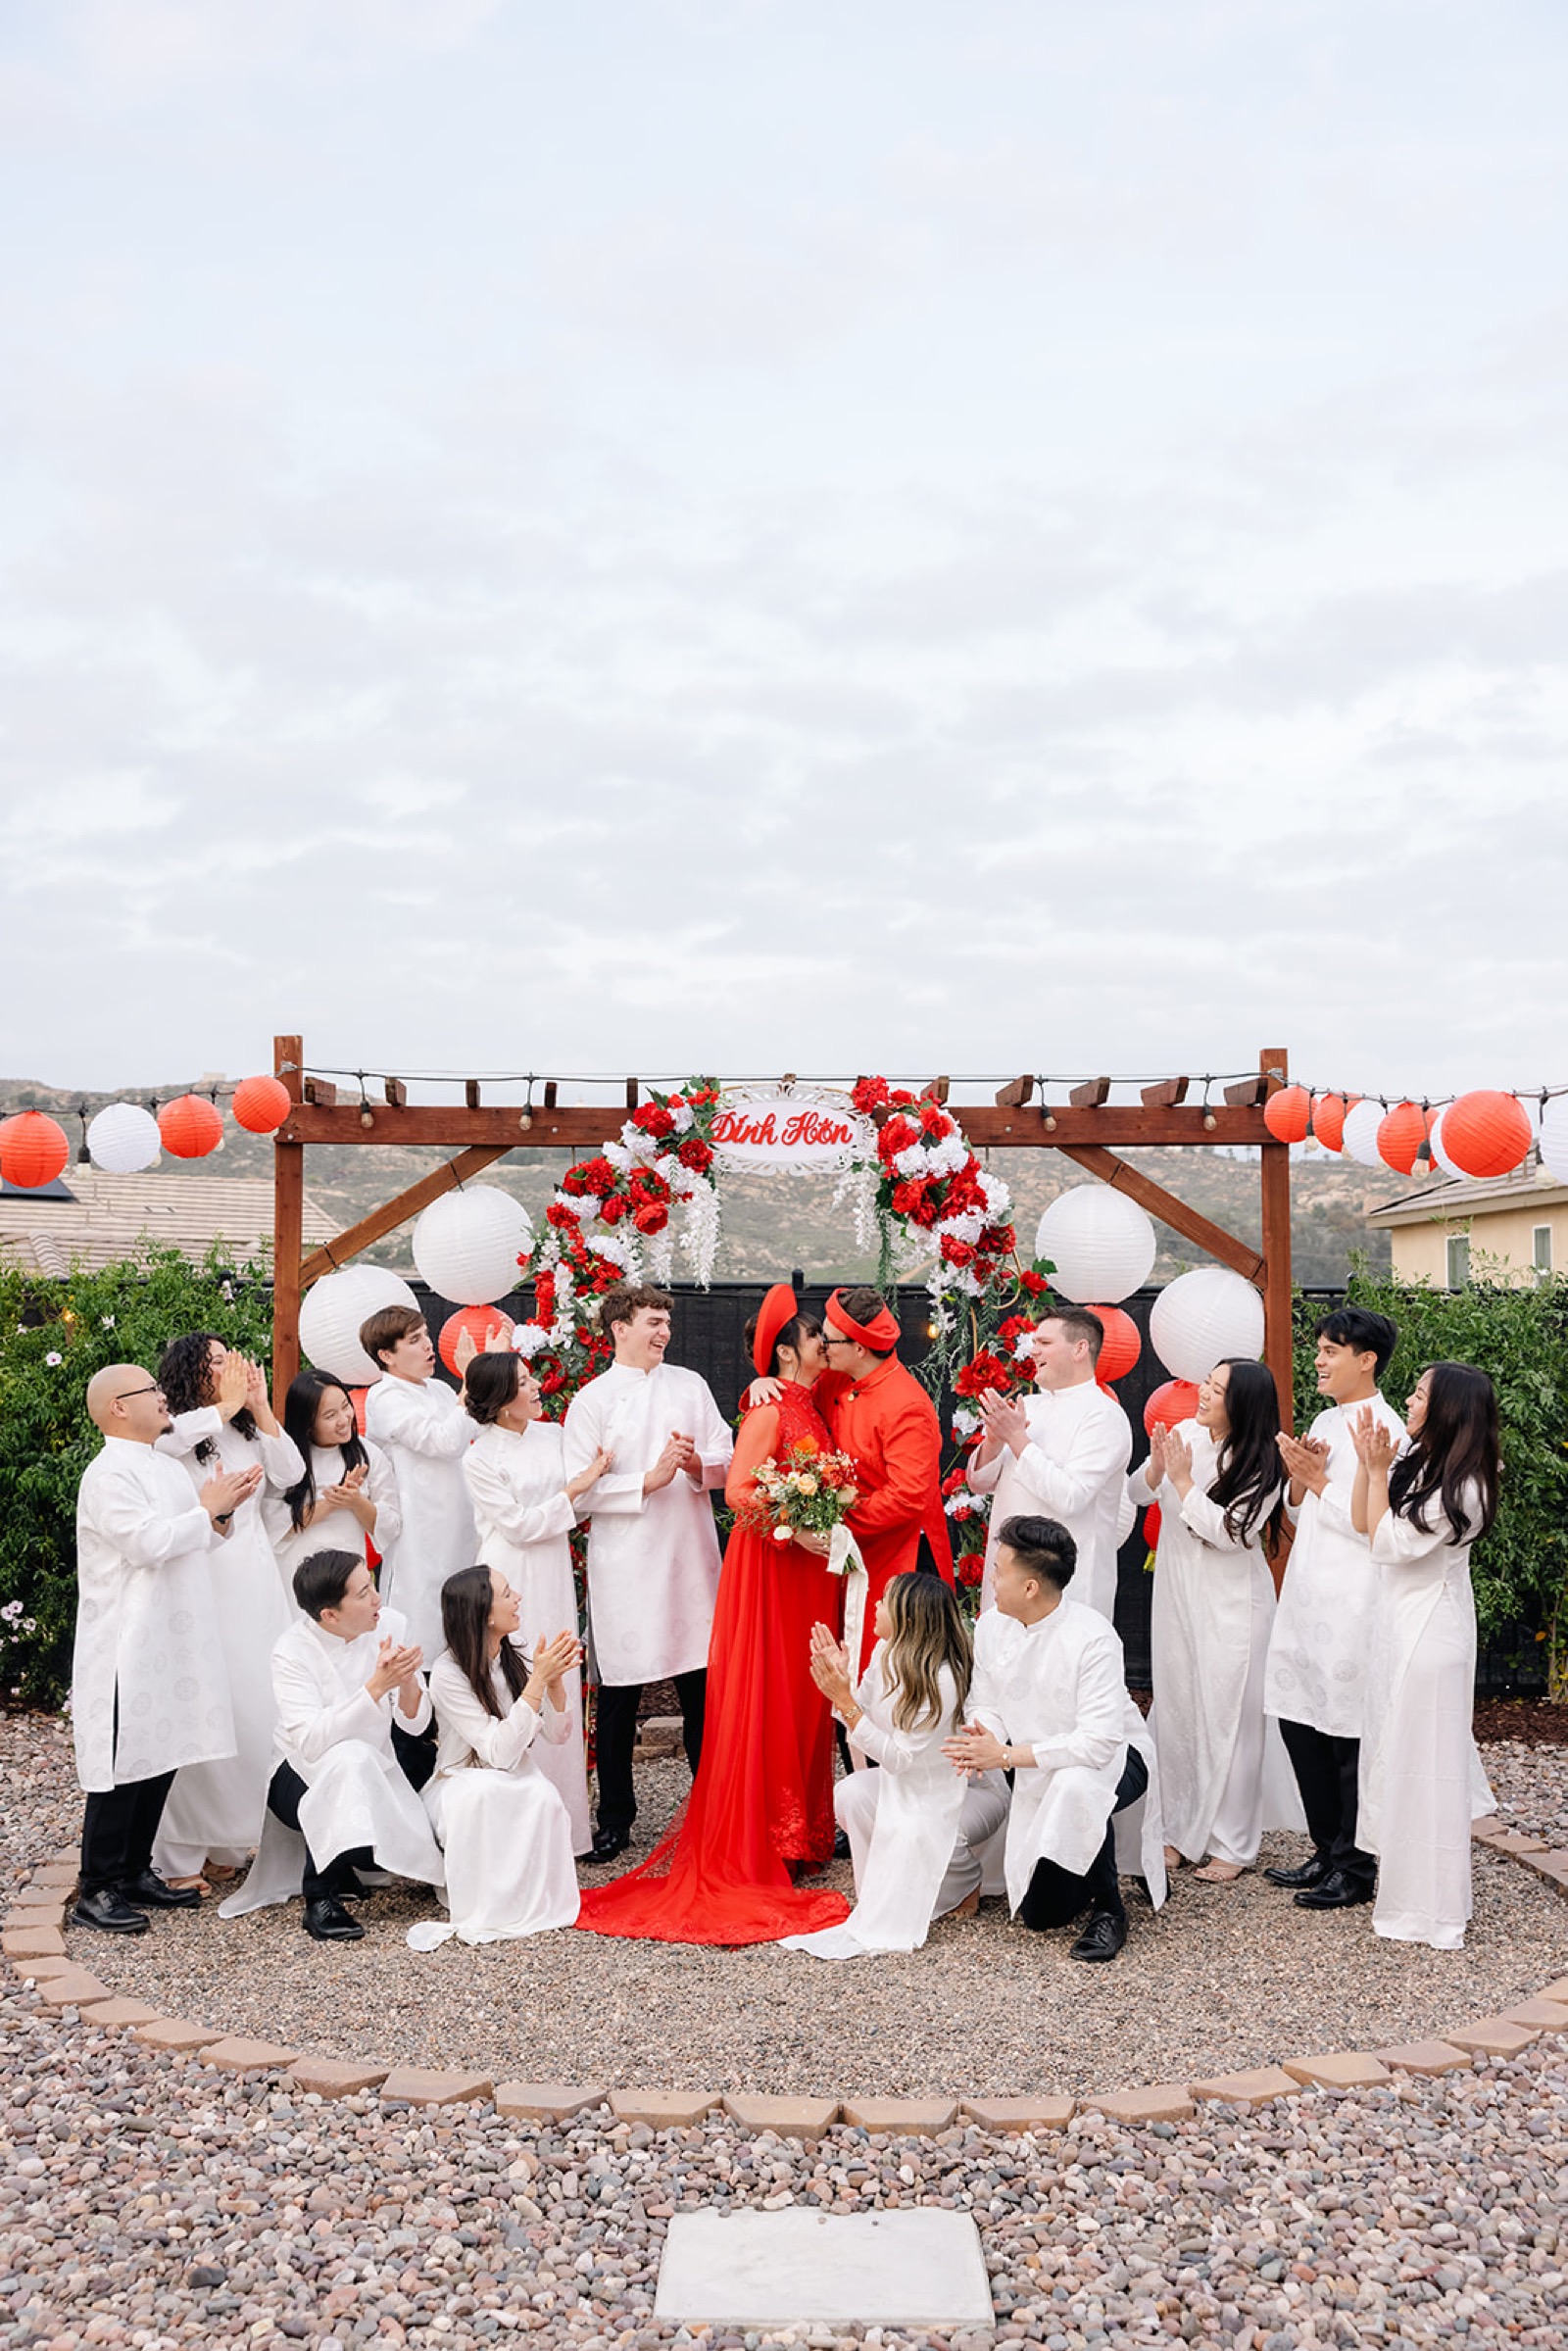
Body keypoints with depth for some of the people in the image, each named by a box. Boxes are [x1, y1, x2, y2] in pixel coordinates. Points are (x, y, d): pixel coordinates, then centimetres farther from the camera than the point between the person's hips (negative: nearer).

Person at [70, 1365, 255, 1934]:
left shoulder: (168, 1468, 15)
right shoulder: (108, 1475, -13)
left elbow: (197, 1541, 21)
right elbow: (150, 1543, -22)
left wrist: (222, 1512, 3)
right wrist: (207, 1509, -11)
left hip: (172, 1640, 9)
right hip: (128, 1646, -8)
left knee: (161, 1758, 11)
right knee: (122, 1765, -5)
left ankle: (135, 1872, 21)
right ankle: (96, 1889, 3)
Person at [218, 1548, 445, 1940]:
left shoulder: (390, 1625, -10)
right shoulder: (292, 1651, -20)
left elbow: (415, 1725, -8)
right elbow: (310, 1741, -35)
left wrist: (407, 1679, -29)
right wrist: (377, 1686, -41)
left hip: (374, 1769, 4)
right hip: (304, 1777, -4)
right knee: (348, 1759, -36)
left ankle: (339, 1864, 14)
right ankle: (320, 1898, -21)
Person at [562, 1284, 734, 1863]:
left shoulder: (690, 1385, 10)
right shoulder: (591, 1401, -2)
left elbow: (728, 1457, 10)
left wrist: (699, 1465, -11)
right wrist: (650, 1480, -15)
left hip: (691, 1556, 3)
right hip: (624, 1564, -3)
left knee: (702, 1687, 8)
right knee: (619, 1694, 6)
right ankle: (615, 1816, 20)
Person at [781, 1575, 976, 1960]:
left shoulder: (942, 1680, -28)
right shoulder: (887, 1653, -5)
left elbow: (898, 1757, -26)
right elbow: (862, 1721, 3)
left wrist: (845, 1701, -29)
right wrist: (839, 1683, -14)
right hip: (897, 1784, 7)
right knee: (849, 1793, -18)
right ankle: (879, 1891, -1)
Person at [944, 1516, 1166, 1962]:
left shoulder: (1091, 1638, -29)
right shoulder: (992, 1626, -9)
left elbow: (1098, 1743, -34)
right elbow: (987, 1707, 1)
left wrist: (1007, 1755, -33)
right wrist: (983, 1742, -23)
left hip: (1114, 1758, -6)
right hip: (1038, 1773, 6)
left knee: (1074, 1784, -42)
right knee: (1039, 1914, 2)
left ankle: (1108, 1908, -17)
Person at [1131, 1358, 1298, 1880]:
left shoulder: (1261, 1465, -13)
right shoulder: (1185, 1433, 0)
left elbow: (1227, 1530, -21)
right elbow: (1136, 1493, 7)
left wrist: (1183, 1479, -17)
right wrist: (1157, 1468, -13)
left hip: (1231, 1606, -5)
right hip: (1176, 1596, 5)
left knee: (1228, 1718, -1)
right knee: (1175, 1710, 11)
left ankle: (1231, 1843, 10)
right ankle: (1181, 1831, 23)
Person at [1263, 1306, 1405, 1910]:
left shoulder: (1386, 1429, -11)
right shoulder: (1324, 1422, 14)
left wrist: (1319, 1480, -12)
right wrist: (1299, 1479, -1)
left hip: (1352, 1604, -8)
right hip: (1307, 1594, 8)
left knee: (1350, 1733, -1)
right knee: (1299, 1721, 12)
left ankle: (1356, 1870, 11)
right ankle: (1326, 1852, 25)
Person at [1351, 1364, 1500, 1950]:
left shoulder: (1461, 1488, -22)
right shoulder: (1414, 1461, 2)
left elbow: (1389, 1544, -18)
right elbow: (1363, 1523, 7)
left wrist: (1379, 1471, -16)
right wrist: (1366, 1463, -3)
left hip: (1430, 1630, -8)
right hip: (1397, 1617, 8)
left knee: (1423, 1760, 1)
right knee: (1393, 1747, 18)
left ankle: (1428, 1909, 13)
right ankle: (1402, 1876, 34)